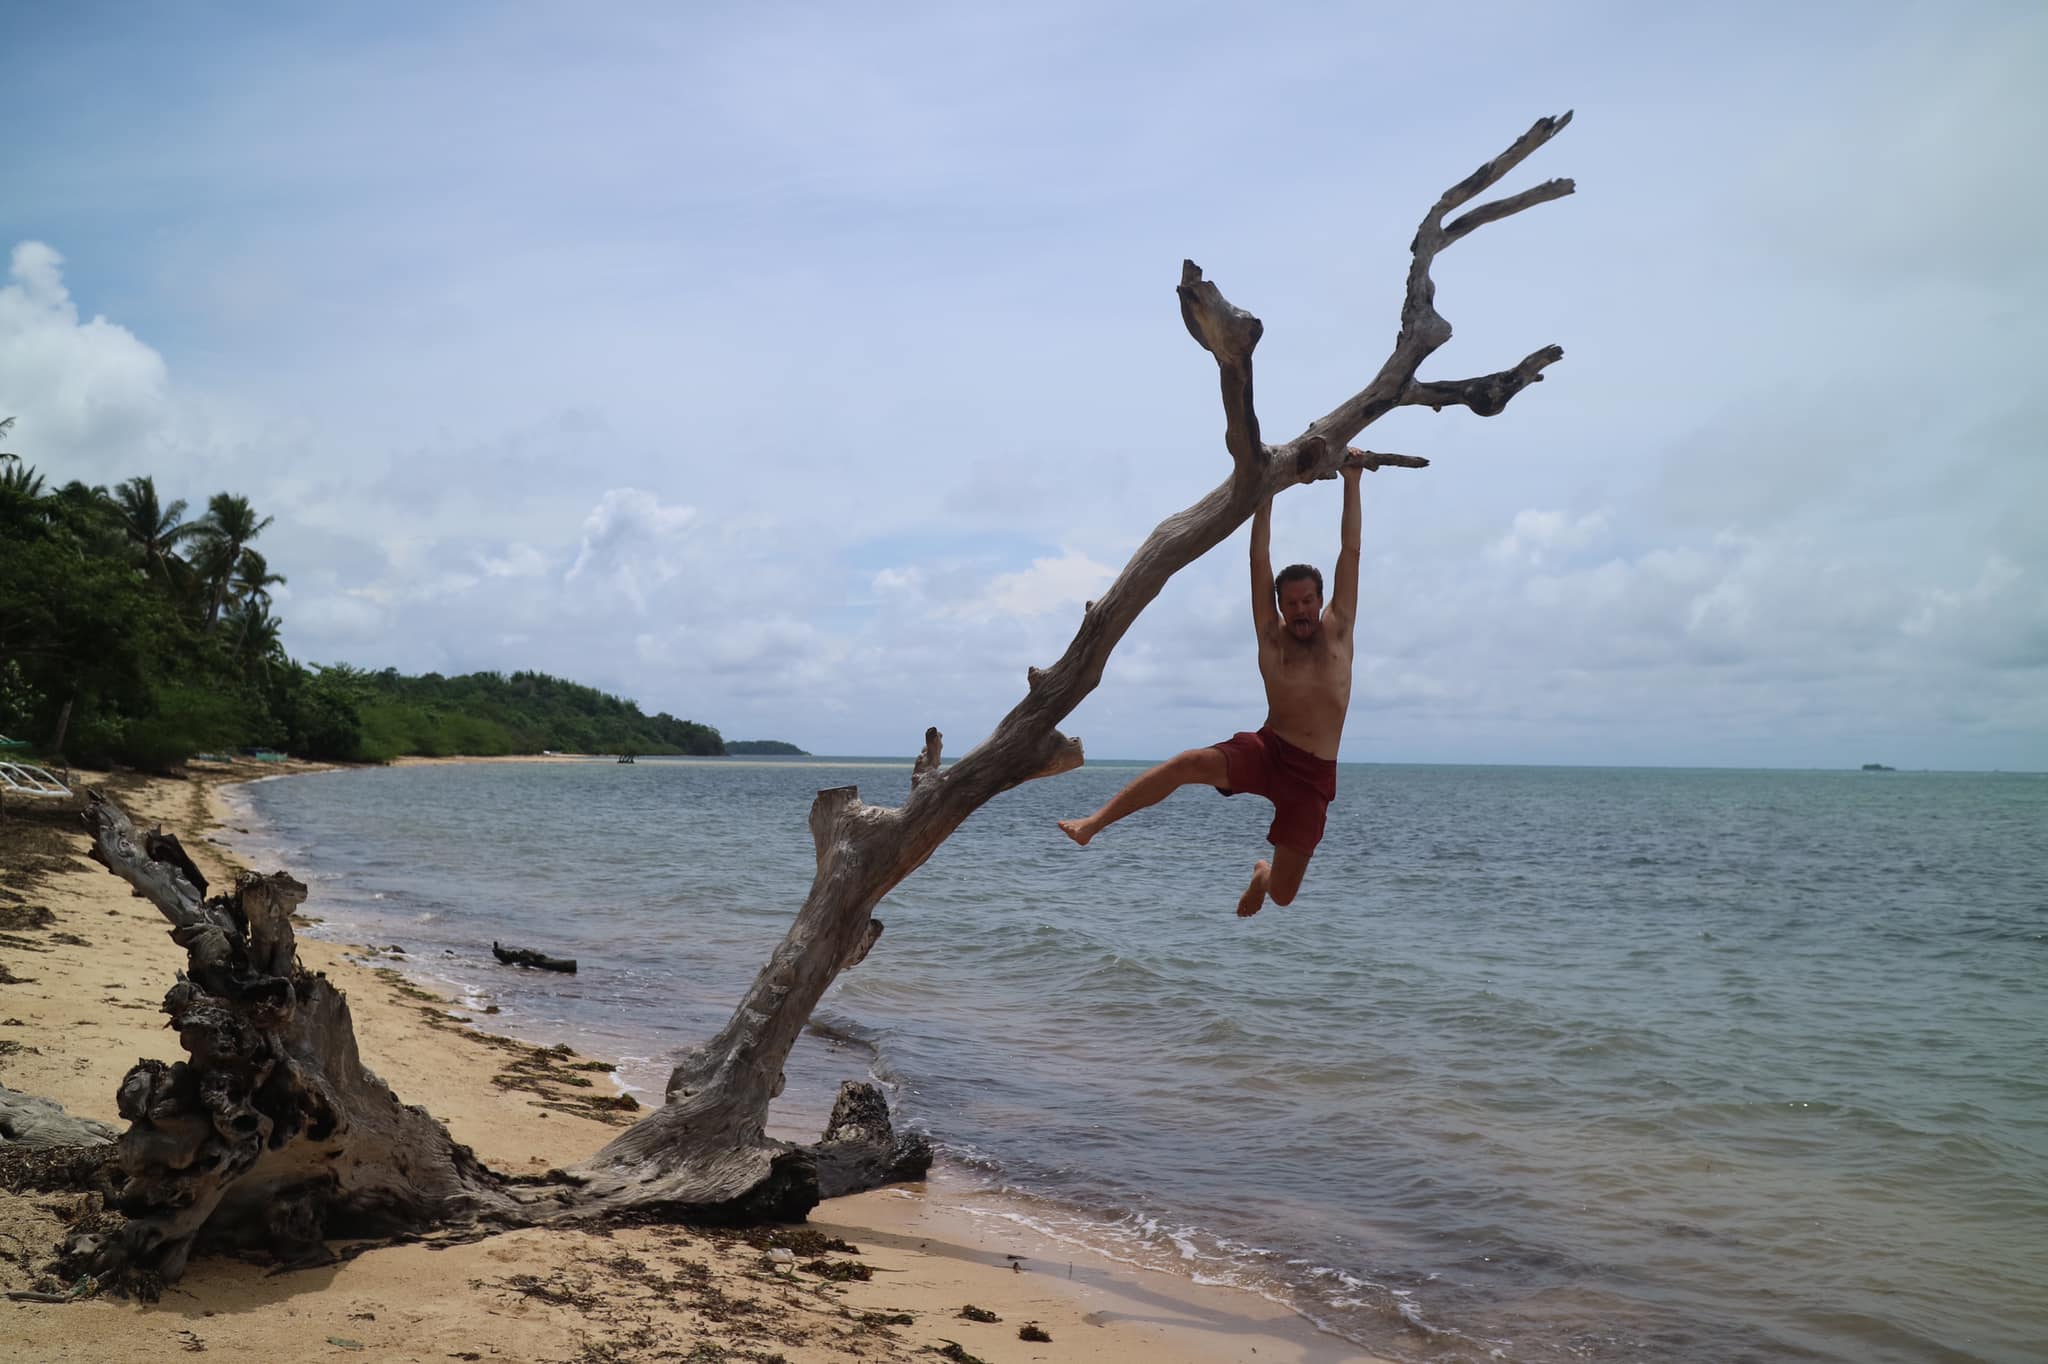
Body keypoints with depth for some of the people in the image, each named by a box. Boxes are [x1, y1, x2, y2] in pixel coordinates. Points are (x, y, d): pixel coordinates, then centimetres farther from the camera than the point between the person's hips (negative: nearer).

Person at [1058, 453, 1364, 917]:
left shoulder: (1337, 632, 6)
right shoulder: (1271, 638, 4)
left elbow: (1351, 553, 4)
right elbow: (1259, 559, 0)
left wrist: (1351, 482, 4)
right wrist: (1266, 491, 0)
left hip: (1315, 776, 1)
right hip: (1267, 752, -1)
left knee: (1282, 895, 2)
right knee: (1190, 763, -30)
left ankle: (1263, 872, 41)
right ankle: (1093, 824, -27)